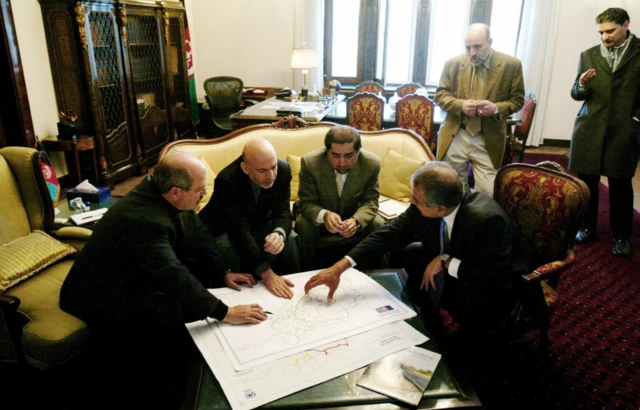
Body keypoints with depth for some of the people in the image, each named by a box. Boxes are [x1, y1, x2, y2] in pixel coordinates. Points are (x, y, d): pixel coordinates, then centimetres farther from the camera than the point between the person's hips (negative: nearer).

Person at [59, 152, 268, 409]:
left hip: (131, 277, 9)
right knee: (164, 313, -30)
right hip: (102, 296, -9)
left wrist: (222, 274, -5)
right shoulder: (143, 220, -35)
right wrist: (224, 313, -34)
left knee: (200, 280, -3)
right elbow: (174, 277, -39)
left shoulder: (168, 197, -10)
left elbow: (198, 237, 2)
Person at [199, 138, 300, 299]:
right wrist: (267, 274, -41)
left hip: (259, 224, 4)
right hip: (225, 229, -4)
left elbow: (282, 211, -14)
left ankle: (293, 292, 0)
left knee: (288, 243, -22)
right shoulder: (227, 181, -33)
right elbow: (239, 230, -36)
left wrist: (279, 234, -40)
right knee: (230, 254, -33)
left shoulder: (283, 170, -18)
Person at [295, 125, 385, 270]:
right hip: (320, 216, -1)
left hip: (354, 216, 2)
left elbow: (370, 201, -13)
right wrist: (324, 215, -44)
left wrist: (356, 220, -36)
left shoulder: (372, 163, -21)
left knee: (378, 225, -23)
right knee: (304, 226, -31)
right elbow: (306, 203, -20)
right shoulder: (310, 162, -26)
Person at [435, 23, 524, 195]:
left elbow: (518, 99, 2)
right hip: (455, 137, 2)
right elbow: (440, 94, 4)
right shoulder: (453, 64, -1)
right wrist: (460, 105, -16)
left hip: (488, 140, -1)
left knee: (488, 193, -1)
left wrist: (497, 108, -19)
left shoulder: (511, 65, -4)